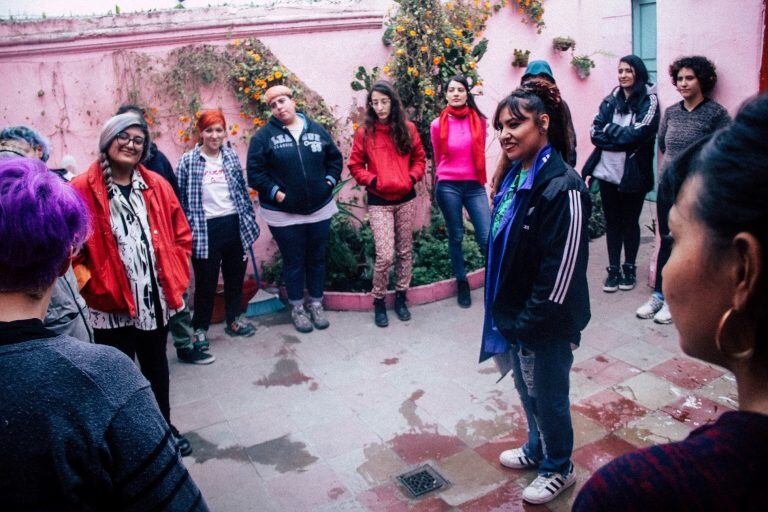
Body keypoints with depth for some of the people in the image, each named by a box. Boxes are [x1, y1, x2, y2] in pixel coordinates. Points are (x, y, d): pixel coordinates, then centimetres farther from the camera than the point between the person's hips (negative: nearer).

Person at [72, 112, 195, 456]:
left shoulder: (157, 185, 4)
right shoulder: (83, 190, -10)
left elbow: (181, 235, 9)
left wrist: (176, 276, 2)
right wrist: (90, 283, -12)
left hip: (156, 298, 5)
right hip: (112, 304, -4)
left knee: (156, 365, 21)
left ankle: (164, 425, 40)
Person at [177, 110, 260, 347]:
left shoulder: (231, 156, 6)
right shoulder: (188, 161, -5)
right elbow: (181, 198, -3)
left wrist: (250, 221, 11)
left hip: (234, 225, 4)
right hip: (206, 230, -4)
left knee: (235, 276, 15)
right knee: (206, 282, 5)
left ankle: (233, 320, 33)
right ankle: (200, 328, 22)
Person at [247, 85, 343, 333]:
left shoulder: (317, 130, 4)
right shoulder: (264, 136, -5)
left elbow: (335, 158, 13)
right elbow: (255, 172, -7)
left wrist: (329, 182, 1)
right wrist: (276, 193, -14)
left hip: (320, 210, 3)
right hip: (284, 214, -3)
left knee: (317, 259, 13)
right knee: (294, 262, 8)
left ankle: (316, 304, 30)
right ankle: (297, 308, 25)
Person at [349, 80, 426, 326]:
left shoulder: (407, 128, 3)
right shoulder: (365, 132, -2)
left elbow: (419, 159, 10)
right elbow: (356, 166, 2)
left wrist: (412, 177, -7)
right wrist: (373, 181, -13)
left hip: (406, 198, 3)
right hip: (379, 202, -3)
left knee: (405, 251, 10)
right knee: (385, 255, -9)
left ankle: (401, 297, 26)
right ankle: (379, 301, 12)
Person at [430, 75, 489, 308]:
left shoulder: (479, 120, 0)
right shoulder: (438, 124, -3)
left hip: (475, 186, 1)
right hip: (448, 187, -1)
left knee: (487, 237, -4)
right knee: (456, 237, 9)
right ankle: (462, 283, 25)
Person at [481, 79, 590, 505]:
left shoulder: (562, 187, -23)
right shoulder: (514, 178, 5)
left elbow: (561, 269, -24)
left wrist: (528, 323, -17)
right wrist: (506, 316, 11)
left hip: (545, 325, -8)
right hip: (514, 316, 8)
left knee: (548, 397, 12)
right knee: (526, 390, 25)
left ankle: (558, 469, 36)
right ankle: (536, 450, 48)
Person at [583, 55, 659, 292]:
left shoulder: (648, 101, -3)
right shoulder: (610, 100, 8)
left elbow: (638, 133, -16)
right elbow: (595, 132, -2)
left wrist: (609, 128, -6)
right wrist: (623, 137, -13)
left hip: (633, 173, -3)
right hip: (607, 171, 3)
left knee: (630, 222, 9)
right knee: (612, 221, 10)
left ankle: (630, 268, 25)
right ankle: (613, 269, 21)